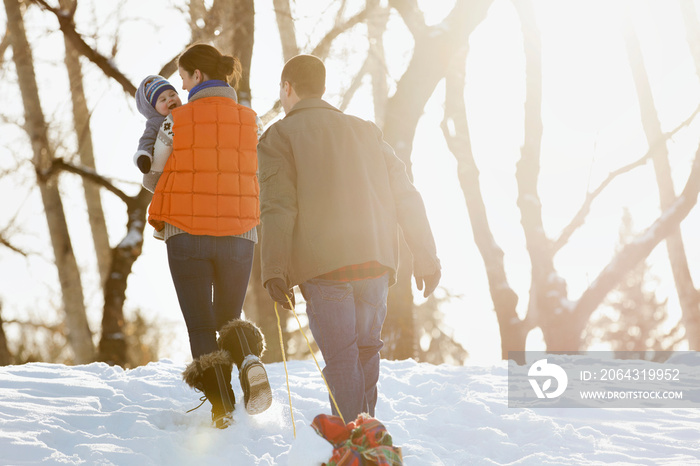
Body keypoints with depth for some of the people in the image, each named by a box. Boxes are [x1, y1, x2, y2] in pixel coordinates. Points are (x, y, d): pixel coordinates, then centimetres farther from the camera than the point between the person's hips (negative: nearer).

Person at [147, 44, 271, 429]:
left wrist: (159, 220, 20)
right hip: (239, 234, 2)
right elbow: (253, 175, 9)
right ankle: (250, 361, -15)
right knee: (230, 319, 17)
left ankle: (221, 407, -5)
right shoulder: (249, 120, 2)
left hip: (186, 234, -2)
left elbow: (157, 177, 1)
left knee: (200, 325, 7)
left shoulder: (177, 120, -6)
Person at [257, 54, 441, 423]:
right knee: (366, 349, 19)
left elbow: (279, 206, -8)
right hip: (375, 262, 4)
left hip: (323, 267, -4)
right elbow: (405, 195, 14)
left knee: (341, 359, 0)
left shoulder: (279, 136, 6)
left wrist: (274, 269, -12)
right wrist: (425, 256, 14)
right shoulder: (365, 130, 19)